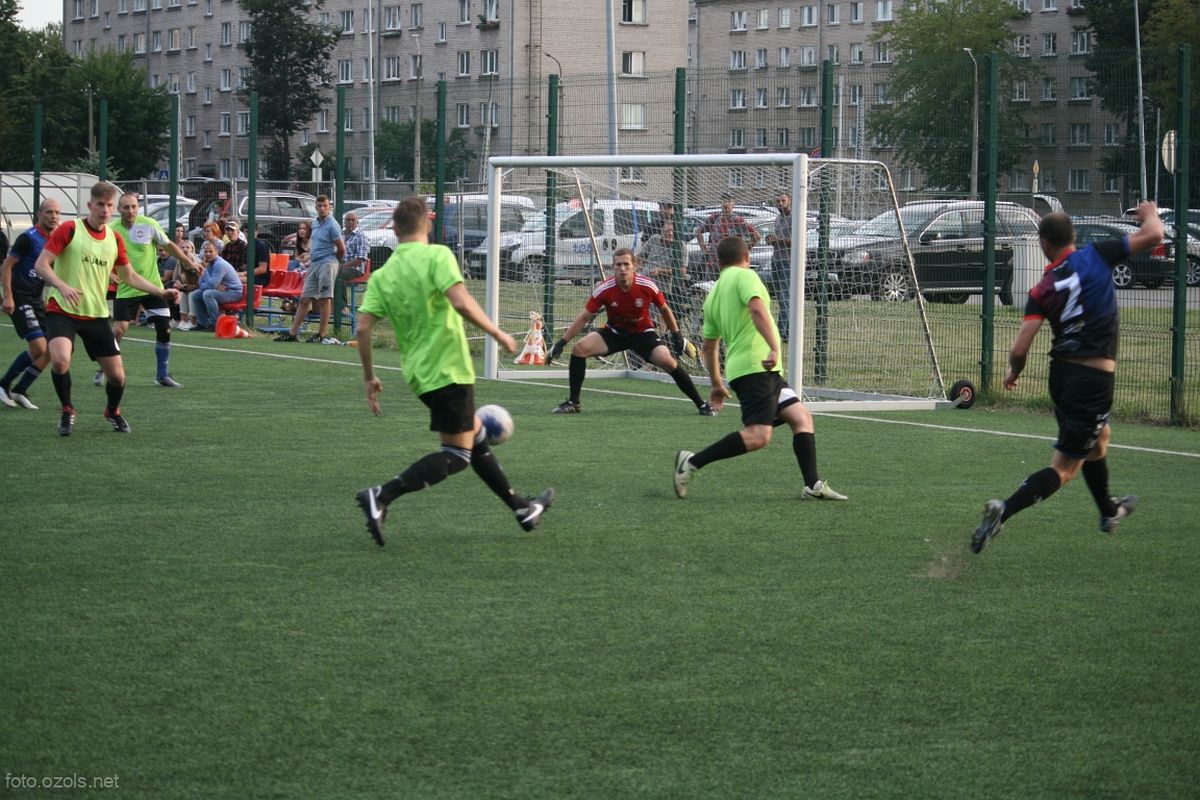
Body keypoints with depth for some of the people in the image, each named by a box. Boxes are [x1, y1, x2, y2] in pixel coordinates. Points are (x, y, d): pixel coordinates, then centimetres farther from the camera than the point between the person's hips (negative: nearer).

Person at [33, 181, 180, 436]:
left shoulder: (115, 238, 7)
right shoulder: (69, 229, -9)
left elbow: (129, 276, 17)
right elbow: (41, 264, -12)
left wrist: (161, 292, 4)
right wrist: (63, 286, -29)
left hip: (96, 315, 4)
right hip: (62, 310, -4)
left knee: (117, 375, 2)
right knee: (60, 360, -29)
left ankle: (113, 411, 36)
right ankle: (67, 410, -1)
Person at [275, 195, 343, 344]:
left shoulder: (332, 225, -10)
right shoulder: (315, 224, 15)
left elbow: (341, 249, -10)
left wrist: (332, 261, 5)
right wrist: (310, 260, 18)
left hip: (327, 264, -8)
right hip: (314, 265, 8)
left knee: (324, 299, -3)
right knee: (304, 299, 6)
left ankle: (322, 334, 3)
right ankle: (292, 333, 7)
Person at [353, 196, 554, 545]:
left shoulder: (382, 275, 6)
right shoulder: (437, 255, -9)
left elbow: (363, 326, -1)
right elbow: (461, 302, -23)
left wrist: (369, 377, 9)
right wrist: (498, 335, -12)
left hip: (419, 372, 7)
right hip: (448, 368, -7)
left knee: (476, 436, 20)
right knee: (456, 454, -3)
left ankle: (521, 508, 30)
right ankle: (382, 496, -20)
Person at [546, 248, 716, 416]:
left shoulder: (648, 286, -21)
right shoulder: (604, 290, -21)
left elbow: (664, 309, -1)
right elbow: (584, 318, -11)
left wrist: (677, 335, 2)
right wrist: (562, 342, -14)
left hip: (643, 333, -2)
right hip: (614, 332, 2)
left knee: (668, 362, -23)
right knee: (579, 348, -18)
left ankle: (702, 405, -8)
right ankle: (573, 403, -4)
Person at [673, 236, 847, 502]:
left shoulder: (714, 295, 21)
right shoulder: (744, 276, -2)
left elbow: (709, 346, 27)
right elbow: (757, 308, -21)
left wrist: (717, 384, 37)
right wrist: (774, 348, -29)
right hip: (755, 367, -10)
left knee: (801, 417, 9)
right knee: (758, 436, -18)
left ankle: (813, 485, 1)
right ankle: (692, 462, -14)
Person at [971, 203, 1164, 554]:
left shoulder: (1041, 291, -3)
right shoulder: (1095, 257, -9)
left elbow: (1020, 348, -10)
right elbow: (1153, 235, -9)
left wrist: (1013, 373, 12)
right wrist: (1150, 214, 14)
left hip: (1061, 373, 5)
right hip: (1094, 377, -5)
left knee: (1098, 439, 32)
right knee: (1064, 469, -2)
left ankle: (1108, 511, 52)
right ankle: (1003, 511, -22)